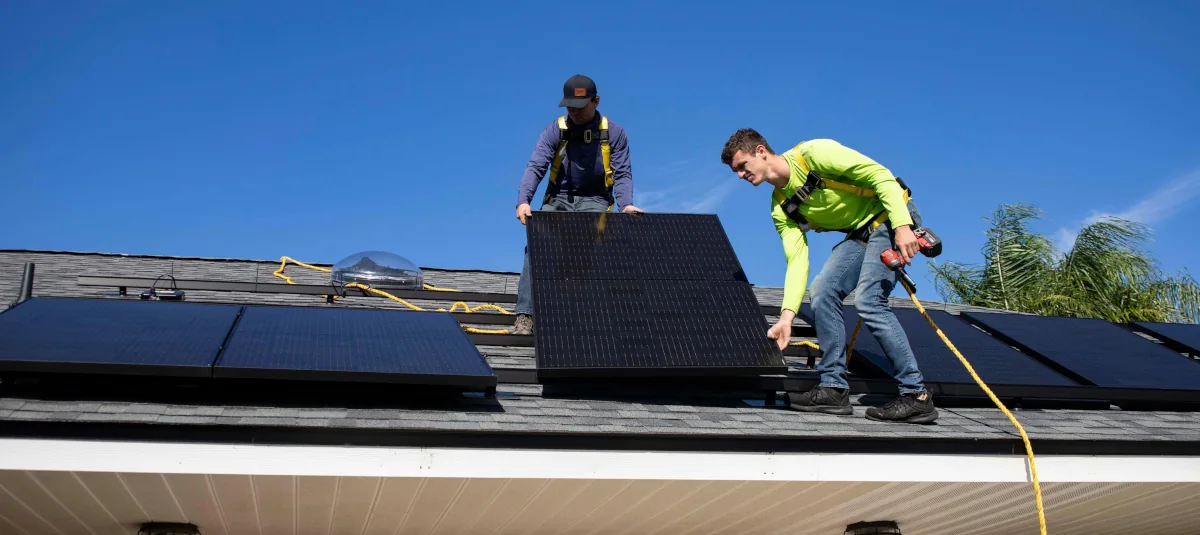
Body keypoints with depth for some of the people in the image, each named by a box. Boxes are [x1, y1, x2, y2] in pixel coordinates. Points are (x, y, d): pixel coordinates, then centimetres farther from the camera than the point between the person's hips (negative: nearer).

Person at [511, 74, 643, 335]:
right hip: (558, 200, 1)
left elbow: (622, 173, -6)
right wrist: (523, 201, -31)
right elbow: (535, 167, -12)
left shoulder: (614, 132, -1)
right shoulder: (555, 130, -1)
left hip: (594, 201, -1)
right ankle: (525, 315, -28)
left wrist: (626, 204, -27)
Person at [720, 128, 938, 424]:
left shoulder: (813, 153, -20)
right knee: (823, 291, -6)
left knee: (868, 299, -20)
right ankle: (833, 388, 1)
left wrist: (902, 226, -29)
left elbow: (880, 174, -21)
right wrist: (786, 317, -14)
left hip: (893, 218, -8)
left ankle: (917, 395, -14)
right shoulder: (781, 209, 2)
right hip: (860, 233, 8)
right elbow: (797, 260, -4)